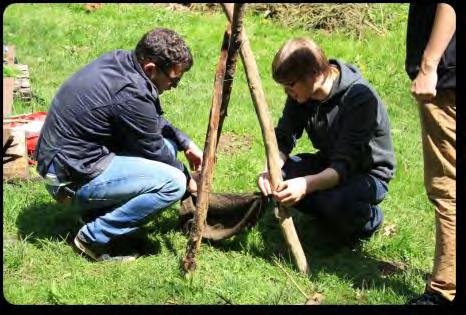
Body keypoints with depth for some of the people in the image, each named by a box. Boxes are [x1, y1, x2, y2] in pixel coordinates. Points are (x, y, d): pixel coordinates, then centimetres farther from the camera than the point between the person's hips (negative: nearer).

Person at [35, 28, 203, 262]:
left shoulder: (119, 60, 2)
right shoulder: (129, 92, -25)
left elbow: (155, 120, 18)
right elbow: (154, 152, -11)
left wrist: (186, 143, 13)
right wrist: (188, 179, 5)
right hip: (73, 178, -10)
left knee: (168, 142, 13)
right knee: (173, 183, -19)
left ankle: (97, 210, 13)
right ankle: (94, 238, -9)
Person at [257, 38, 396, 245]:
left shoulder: (361, 98, -31)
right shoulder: (300, 94, -11)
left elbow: (345, 165, -34)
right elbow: (283, 137, -8)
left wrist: (306, 184, -50)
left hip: (368, 171, -6)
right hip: (328, 163, 6)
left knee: (338, 202, -37)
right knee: (275, 180, -17)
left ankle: (370, 217, -1)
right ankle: (331, 215, 4)